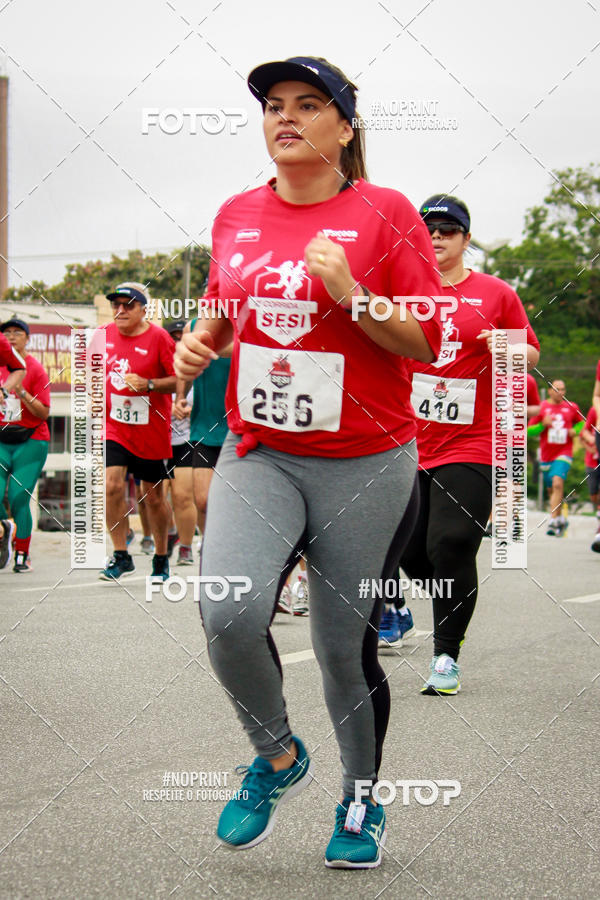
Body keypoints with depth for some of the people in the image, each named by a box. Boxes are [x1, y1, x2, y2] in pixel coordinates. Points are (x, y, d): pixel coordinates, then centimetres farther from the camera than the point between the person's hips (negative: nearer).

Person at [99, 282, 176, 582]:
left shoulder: (158, 337, -9)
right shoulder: (104, 335, 4)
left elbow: (179, 378, -11)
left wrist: (149, 385, -24)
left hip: (151, 430, -3)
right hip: (114, 426, 3)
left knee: (153, 495, 7)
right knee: (112, 485, -14)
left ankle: (161, 558, 25)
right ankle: (121, 556, -2)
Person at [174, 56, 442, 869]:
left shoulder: (384, 213, -5)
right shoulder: (236, 216, 8)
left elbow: (427, 342, -6)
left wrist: (349, 293, -20)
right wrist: (201, 341, 5)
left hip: (365, 465, -3)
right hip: (258, 456, 3)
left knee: (345, 646, 3)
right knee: (229, 614, -20)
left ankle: (363, 799, 29)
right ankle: (278, 760, 9)